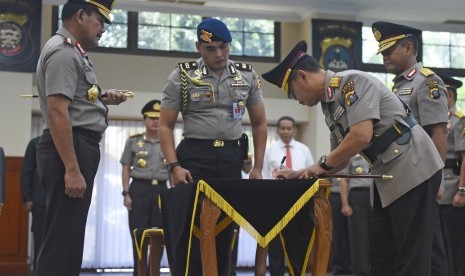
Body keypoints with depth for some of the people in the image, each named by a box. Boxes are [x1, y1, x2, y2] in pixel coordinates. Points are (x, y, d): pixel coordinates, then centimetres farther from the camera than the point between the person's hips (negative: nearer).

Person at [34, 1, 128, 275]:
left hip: (78, 149, 11)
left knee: (68, 237, 14)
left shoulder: (72, 52, 20)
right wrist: (72, 170, -26)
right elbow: (57, 112, -22)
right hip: (69, 149, -11)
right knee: (63, 239, -9)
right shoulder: (63, 51, -12)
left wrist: (103, 99, 13)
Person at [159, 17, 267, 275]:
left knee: (226, 225, 6)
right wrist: (174, 166, -14)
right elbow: (165, 126, -2)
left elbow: (259, 124, 13)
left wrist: (258, 168, 7)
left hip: (231, 157, 3)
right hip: (194, 156, -3)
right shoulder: (182, 76, -3)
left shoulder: (247, 76, 6)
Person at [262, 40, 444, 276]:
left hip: (413, 170, -10)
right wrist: (298, 174, 15)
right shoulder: (330, 105, 14)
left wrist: (323, 163, -12)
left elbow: (362, 135, -25)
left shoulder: (352, 81, -13)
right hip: (388, 176, 10)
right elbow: (342, 159, 22)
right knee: (380, 256, 10)